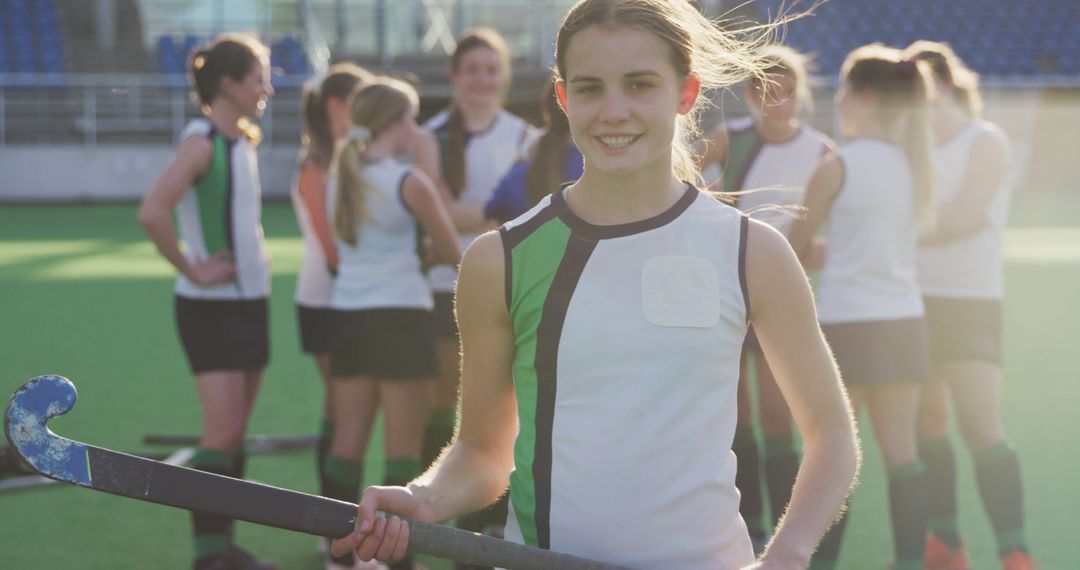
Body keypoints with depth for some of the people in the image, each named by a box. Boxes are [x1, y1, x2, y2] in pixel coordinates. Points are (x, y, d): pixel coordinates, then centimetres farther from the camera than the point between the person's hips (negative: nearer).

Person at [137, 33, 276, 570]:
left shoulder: (243, 140, 11)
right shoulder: (201, 141, -15)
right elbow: (151, 212, -28)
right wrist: (192, 269, -20)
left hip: (250, 299, 8)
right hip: (211, 305, -8)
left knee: (235, 431, 10)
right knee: (223, 428, -11)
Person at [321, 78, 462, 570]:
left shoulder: (337, 175, 6)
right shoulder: (409, 182, -10)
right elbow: (452, 252, -1)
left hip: (347, 315, 6)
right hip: (400, 316, -6)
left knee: (347, 441, 9)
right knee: (403, 448, 1)